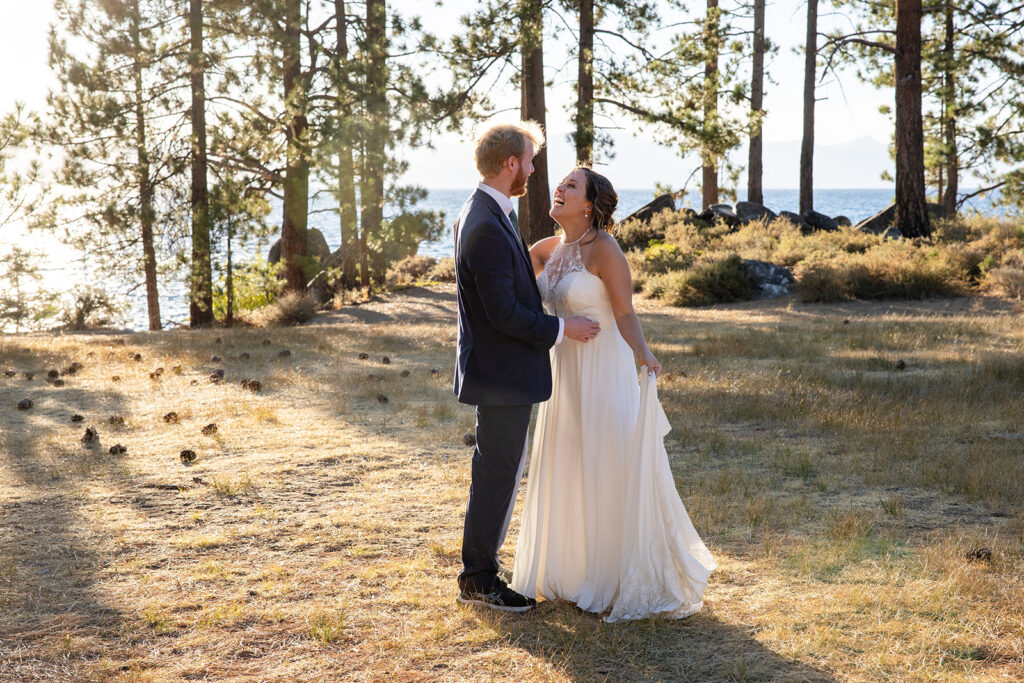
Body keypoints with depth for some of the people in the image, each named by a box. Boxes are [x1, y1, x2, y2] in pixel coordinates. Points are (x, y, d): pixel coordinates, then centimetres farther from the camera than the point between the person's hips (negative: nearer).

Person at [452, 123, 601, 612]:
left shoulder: (484, 214, 10)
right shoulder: (486, 227, -24)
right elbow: (504, 313, -24)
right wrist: (561, 328, -15)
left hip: (504, 371, 11)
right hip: (501, 374, -11)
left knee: (501, 473, 19)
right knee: (496, 476, 1)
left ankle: (482, 568, 31)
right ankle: (477, 580, 15)